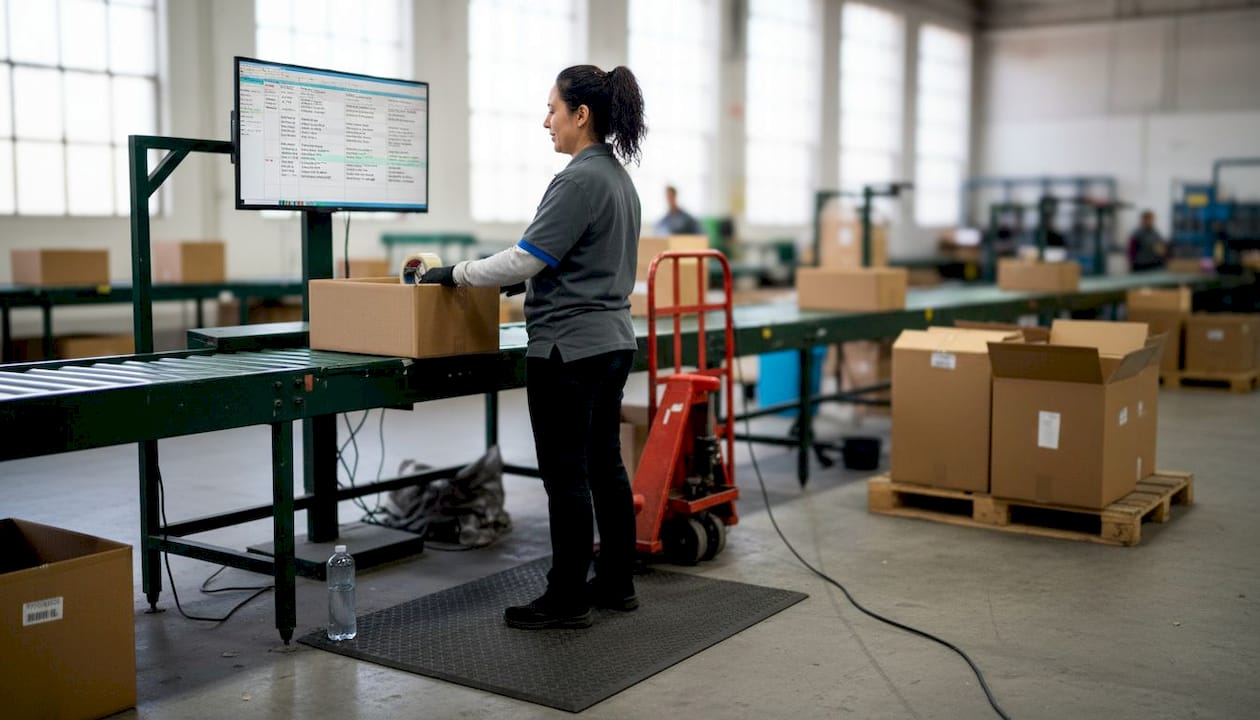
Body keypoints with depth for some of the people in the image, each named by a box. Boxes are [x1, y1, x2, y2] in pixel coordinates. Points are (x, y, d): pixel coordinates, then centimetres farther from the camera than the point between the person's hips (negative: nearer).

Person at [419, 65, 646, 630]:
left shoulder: (580, 179, -17)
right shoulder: (619, 177, 14)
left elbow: (526, 259, -19)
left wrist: (454, 274, -8)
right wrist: (523, 279, 24)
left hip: (569, 348, -10)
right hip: (611, 341, 10)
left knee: (566, 476, -2)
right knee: (604, 466, 15)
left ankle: (567, 600, 8)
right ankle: (615, 583, 24)